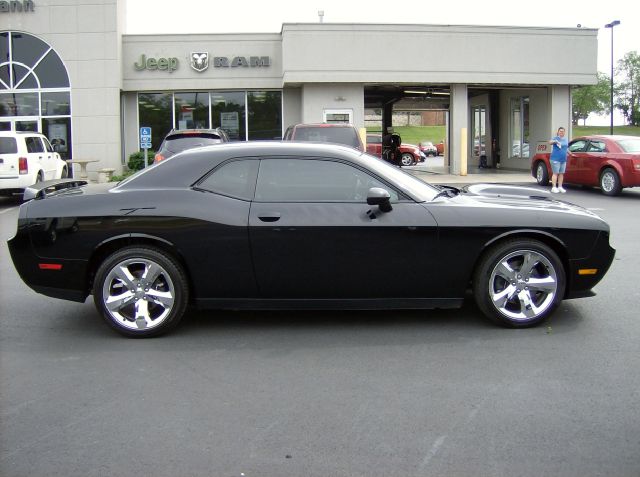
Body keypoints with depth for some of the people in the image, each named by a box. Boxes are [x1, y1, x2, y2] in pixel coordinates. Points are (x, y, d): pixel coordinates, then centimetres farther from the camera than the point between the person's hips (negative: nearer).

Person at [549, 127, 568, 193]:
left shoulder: (566, 140, 16)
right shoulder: (556, 138, -5)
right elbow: (550, 142, -25)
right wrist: (555, 141, -44)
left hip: (563, 159, 7)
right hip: (555, 159, -7)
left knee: (561, 173, 7)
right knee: (555, 173, -9)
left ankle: (560, 187, 12)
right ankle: (554, 187, -8)